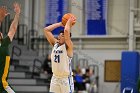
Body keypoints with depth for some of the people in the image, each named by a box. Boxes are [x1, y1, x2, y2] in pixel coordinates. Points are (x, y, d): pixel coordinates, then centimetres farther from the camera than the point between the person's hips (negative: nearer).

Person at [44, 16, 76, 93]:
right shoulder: (55, 44, 7)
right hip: (55, 78, 6)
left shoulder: (68, 47, -11)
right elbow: (46, 30, 5)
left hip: (66, 79, -6)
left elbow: (66, 31, -27)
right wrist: (60, 24, 6)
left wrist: (69, 22, -10)